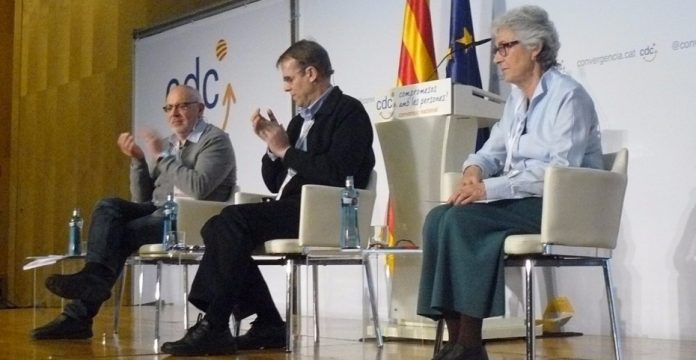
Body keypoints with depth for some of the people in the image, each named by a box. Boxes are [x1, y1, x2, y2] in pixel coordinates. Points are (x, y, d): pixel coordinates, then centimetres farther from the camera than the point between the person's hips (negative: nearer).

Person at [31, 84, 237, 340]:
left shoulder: (216, 141, -2)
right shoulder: (168, 144, 20)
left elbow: (198, 189, -21)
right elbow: (142, 199, 17)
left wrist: (162, 156, -13)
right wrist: (138, 160, 2)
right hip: (158, 212, 7)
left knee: (120, 235, -23)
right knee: (108, 207, -19)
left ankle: (80, 314, -22)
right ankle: (94, 278, -35)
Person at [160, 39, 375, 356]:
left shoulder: (348, 111, -3)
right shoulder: (301, 120, 22)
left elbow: (337, 174, -19)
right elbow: (274, 182, 21)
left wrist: (285, 150, -10)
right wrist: (272, 144, 3)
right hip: (291, 210, 9)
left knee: (233, 219, -25)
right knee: (216, 227, -7)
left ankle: (214, 328, -22)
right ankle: (267, 325, -6)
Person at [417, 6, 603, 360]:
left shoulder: (569, 97, -11)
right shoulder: (516, 99, 17)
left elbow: (559, 171, -21)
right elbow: (493, 150, 23)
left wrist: (489, 188, -25)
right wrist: (474, 169, -3)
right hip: (519, 202, 8)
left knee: (464, 219, -28)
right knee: (439, 217, -17)